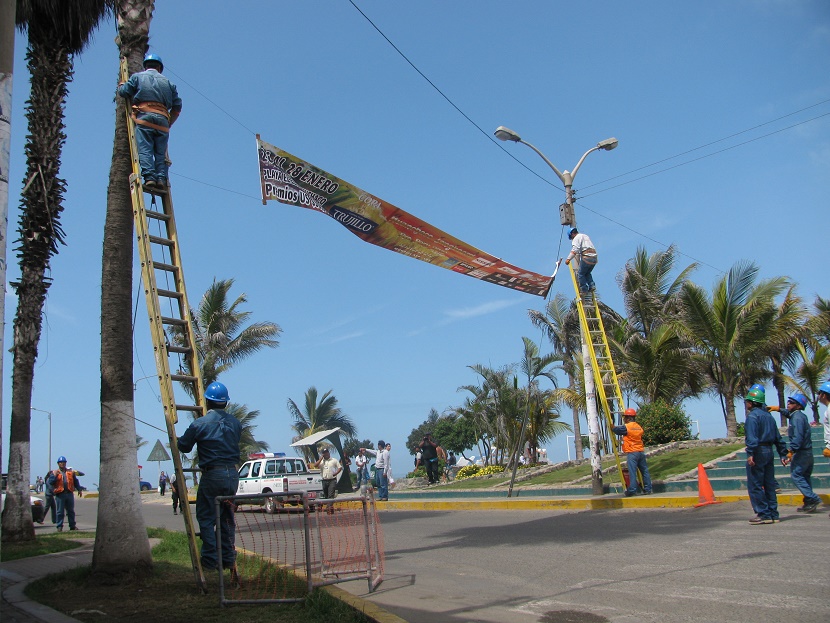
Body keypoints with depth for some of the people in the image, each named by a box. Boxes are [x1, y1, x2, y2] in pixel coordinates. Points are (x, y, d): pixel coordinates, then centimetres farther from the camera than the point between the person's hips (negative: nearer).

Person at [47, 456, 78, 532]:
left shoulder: (70, 472, 15)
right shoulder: (54, 472, 6)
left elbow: (75, 482, 20)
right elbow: (50, 482, -6)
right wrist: (54, 475, -19)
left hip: (70, 493, 3)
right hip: (60, 494, -3)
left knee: (71, 511, 8)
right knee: (60, 511, -1)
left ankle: (72, 526, 14)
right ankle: (59, 526, 6)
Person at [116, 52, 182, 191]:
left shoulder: (137, 77, 17)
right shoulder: (167, 82, 25)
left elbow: (124, 92, 10)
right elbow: (177, 106, 20)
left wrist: (121, 85, 34)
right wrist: (169, 123, 29)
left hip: (144, 117, -2)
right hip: (162, 119, 2)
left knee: (145, 149, -10)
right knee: (160, 153, 3)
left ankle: (149, 177, -26)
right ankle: (161, 179, -13)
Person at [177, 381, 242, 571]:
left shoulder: (199, 424, -9)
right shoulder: (235, 423, 6)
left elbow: (183, 446, 1)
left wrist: (178, 440, 25)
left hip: (212, 475, -5)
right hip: (233, 474, 5)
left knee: (206, 518, 5)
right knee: (227, 518, 15)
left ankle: (210, 560, 5)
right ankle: (228, 559, 18)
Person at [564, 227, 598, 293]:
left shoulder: (577, 238, 2)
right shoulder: (585, 236, 29)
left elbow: (575, 249, -15)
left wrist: (568, 258, -20)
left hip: (586, 257, -8)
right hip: (594, 257, 8)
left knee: (580, 274, 1)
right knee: (587, 273, 21)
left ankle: (584, 290, -3)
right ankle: (592, 285, 3)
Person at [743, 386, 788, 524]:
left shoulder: (752, 416, -10)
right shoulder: (769, 416, 16)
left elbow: (752, 437, -22)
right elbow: (778, 437, 19)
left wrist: (750, 453, -27)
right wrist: (783, 454, 22)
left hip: (758, 452, -9)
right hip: (769, 451, 9)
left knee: (754, 485, -4)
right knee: (769, 484, 13)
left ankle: (763, 514, -5)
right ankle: (773, 514, 15)